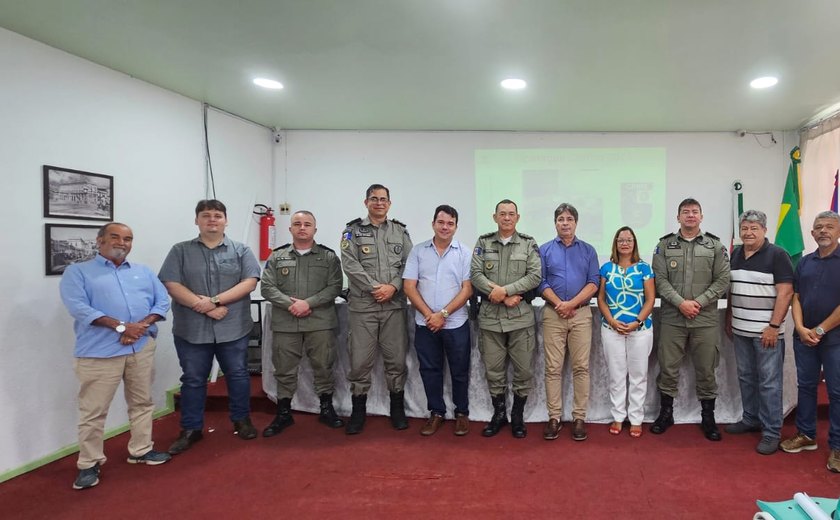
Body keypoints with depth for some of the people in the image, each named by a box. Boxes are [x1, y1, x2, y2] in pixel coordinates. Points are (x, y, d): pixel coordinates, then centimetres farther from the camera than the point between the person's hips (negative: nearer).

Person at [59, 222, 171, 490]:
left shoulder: (144, 272, 16)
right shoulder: (77, 272, 3)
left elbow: (163, 300, 8)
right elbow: (78, 307, -12)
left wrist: (143, 324, -11)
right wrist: (120, 326, -19)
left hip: (142, 347, 5)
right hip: (100, 350, -4)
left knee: (142, 402, 13)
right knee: (93, 410, 1)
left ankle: (141, 450, 28)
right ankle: (89, 463, 16)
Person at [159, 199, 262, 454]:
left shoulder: (241, 250, 4)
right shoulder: (180, 251, 4)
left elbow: (249, 283, -7)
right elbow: (172, 286, -5)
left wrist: (214, 300, -16)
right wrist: (204, 306, -15)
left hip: (233, 328, 0)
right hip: (191, 330, 0)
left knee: (238, 375, 10)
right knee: (192, 380, 10)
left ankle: (242, 420, 28)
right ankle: (191, 429, 24)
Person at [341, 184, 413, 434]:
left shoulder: (400, 231, 11)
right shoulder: (353, 231, 3)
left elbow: (409, 264, 4)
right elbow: (350, 265, -7)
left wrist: (393, 287, -11)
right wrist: (375, 288, -14)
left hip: (395, 305, 2)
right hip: (362, 305, -2)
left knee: (396, 359, 8)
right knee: (360, 360, 3)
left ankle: (397, 409, 24)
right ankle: (358, 411, 18)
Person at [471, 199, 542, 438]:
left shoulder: (529, 244, 3)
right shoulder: (483, 242, 6)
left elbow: (535, 276, -6)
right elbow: (475, 274, -3)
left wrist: (505, 290, -16)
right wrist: (502, 297, -13)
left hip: (521, 317, -1)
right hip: (490, 316, 1)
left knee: (523, 370, 5)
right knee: (493, 370, 9)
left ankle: (517, 416, 23)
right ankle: (498, 413, 26)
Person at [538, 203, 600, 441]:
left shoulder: (588, 250, 9)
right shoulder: (545, 250, 8)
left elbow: (593, 283, 0)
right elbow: (540, 282, 0)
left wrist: (571, 304, -12)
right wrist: (559, 304, -11)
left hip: (581, 314, 0)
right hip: (552, 314, 0)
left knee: (581, 367, 0)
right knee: (553, 368, 1)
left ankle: (579, 418, 9)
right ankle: (554, 417, 8)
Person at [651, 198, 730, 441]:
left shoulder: (715, 245, 5)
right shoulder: (665, 245, 4)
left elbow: (723, 280, 0)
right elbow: (660, 279, -2)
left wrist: (699, 302, -11)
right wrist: (680, 302, -14)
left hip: (706, 319, 0)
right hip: (672, 318, 0)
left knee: (706, 370, 8)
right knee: (668, 368, 6)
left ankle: (708, 418, 24)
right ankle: (666, 413, 22)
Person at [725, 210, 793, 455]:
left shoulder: (777, 255, -8)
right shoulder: (735, 254, 10)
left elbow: (785, 292, -13)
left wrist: (773, 326, -17)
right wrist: (729, 320, 14)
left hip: (767, 331, -6)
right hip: (740, 329, 6)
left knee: (769, 382, 0)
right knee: (746, 377, 15)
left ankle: (771, 432, 9)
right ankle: (751, 419, 29)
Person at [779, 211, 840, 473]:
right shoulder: (804, 262, 10)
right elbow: (796, 298, 7)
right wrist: (801, 328, -6)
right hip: (804, 336, 5)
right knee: (806, 387, 11)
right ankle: (806, 434, 24)